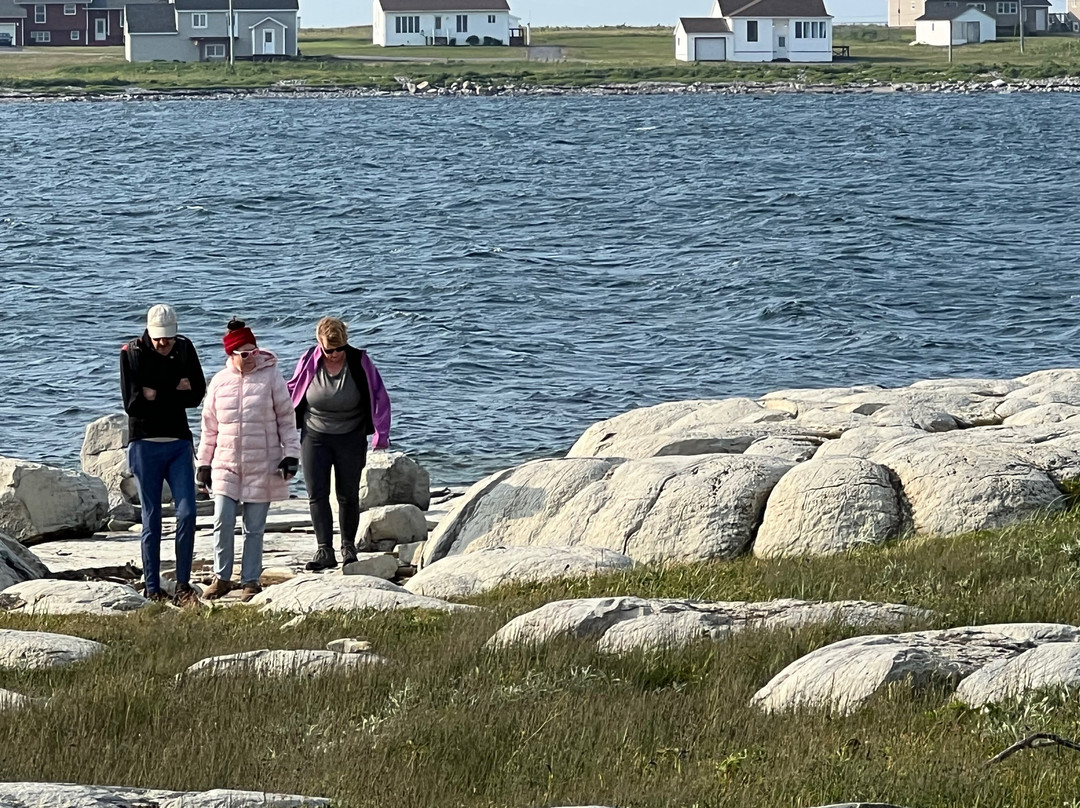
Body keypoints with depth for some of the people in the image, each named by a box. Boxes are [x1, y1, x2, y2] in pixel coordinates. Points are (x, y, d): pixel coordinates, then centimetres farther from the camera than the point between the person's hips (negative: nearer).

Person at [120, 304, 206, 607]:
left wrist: (156, 394, -12)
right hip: (145, 445, -3)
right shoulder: (131, 353, -6)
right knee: (151, 518, 0)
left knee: (187, 514, -6)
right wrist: (174, 391, -9)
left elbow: (197, 394, -1)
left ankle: (183, 586, 1)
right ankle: (152, 589, 6)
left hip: (179, 443, 3)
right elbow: (132, 402, -12)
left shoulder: (185, 349, 3)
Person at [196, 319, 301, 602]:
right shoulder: (220, 381, 4)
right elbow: (209, 426, 12)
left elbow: (286, 418, 2)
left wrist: (291, 453, -4)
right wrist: (204, 463, 11)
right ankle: (221, 578, 7)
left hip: (262, 467, -2)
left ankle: (250, 581, 12)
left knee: (254, 528, 4)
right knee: (223, 522, -6)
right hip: (226, 464, 2)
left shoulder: (270, 377, -2)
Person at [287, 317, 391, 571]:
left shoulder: (360, 362, -11)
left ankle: (349, 546, 22)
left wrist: (381, 432, -13)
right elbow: (292, 390, 6)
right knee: (317, 494, -7)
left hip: (351, 438, -1)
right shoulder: (309, 362, -8)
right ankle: (324, 550, -8)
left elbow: (379, 397, -6)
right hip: (315, 437, 1)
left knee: (348, 495, 7)